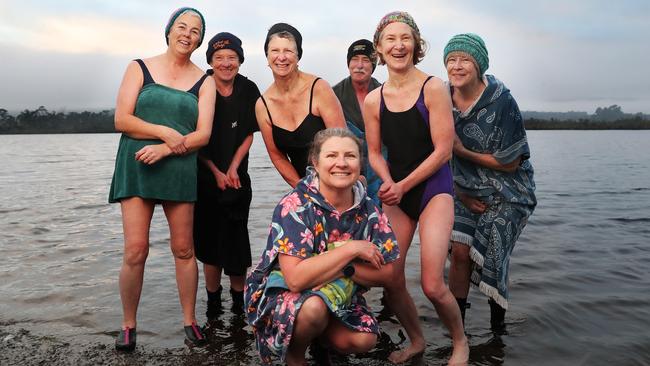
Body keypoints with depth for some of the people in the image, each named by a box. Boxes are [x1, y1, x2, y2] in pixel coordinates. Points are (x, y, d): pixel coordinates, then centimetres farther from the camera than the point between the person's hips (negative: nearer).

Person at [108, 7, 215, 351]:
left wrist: (166, 148, -15)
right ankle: (128, 325, 12)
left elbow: (203, 134, -2)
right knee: (135, 251, -5)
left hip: (180, 170, 1)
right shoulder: (140, 68, 6)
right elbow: (121, 120, -3)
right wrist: (165, 132, -13)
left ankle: (190, 321, 18)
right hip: (136, 167, -1)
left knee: (184, 249, 5)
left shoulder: (203, 81, 7)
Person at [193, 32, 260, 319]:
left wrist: (232, 169, -9)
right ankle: (213, 298, 17)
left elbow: (248, 135, 1)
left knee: (235, 238, 0)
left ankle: (239, 296, 16)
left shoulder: (248, 90, -1)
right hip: (206, 177, -1)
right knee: (210, 239, 4)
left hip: (237, 177, 1)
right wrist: (216, 173, -9)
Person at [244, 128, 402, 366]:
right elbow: (296, 278, -33)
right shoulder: (294, 206, -23)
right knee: (314, 307, -34)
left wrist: (341, 267, -23)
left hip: (338, 296, 5)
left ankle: (319, 338, 15)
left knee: (364, 340, -19)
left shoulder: (369, 211, -7)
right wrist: (350, 250, -28)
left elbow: (386, 275, -8)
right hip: (280, 292, -4)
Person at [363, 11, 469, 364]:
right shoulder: (373, 100, 2)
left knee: (432, 285, -12)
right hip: (394, 192, 4)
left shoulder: (433, 88, -9)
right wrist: (388, 182, -10)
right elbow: (374, 153, 10)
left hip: (433, 188, -4)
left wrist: (404, 185, -13)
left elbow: (443, 151, -11)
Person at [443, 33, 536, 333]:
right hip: (466, 190, 4)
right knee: (460, 250, -10)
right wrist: (462, 194, -2)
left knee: (489, 258, -7)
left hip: (507, 193, -3)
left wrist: (463, 152, -17)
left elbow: (510, 163, -15)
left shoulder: (501, 101, -19)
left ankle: (498, 325, 18)